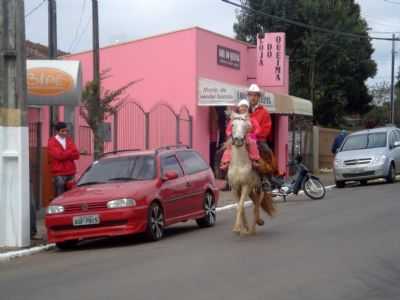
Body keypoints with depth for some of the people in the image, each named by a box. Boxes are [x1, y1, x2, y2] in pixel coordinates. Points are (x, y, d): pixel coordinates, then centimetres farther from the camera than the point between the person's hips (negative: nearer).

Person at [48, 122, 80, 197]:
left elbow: (76, 155, 5)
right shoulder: (52, 142, -1)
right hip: (59, 174, -5)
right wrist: (71, 152, -3)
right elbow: (59, 155, -15)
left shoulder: (69, 140, 15)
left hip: (71, 173, 5)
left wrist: (65, 154, -10)